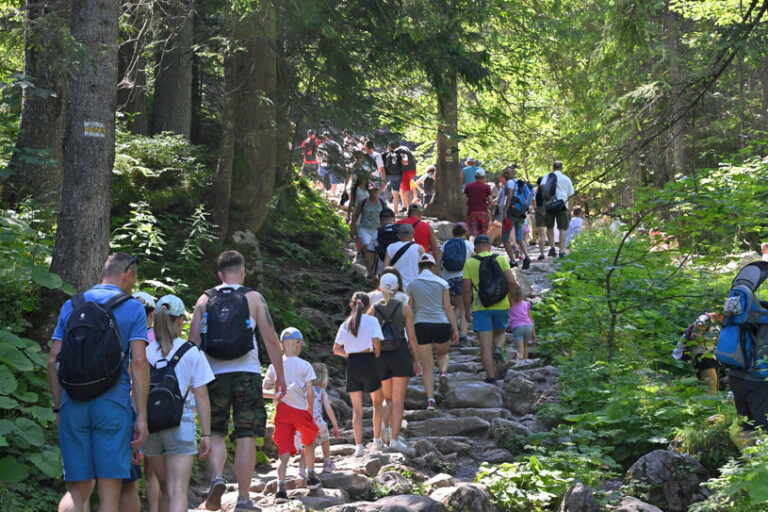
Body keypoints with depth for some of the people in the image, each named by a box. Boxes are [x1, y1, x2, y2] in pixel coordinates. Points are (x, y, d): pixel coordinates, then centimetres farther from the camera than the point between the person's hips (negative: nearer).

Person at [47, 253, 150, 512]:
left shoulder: (71, 306, 12)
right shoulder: (133, 308, 2)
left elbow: (53, 361, 9)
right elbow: (139, 363, -6)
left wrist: (59, 406, 15)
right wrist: (141, 416, -5)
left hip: (73, 406, 3)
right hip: (113, 406, -3)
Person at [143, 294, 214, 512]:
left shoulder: (144, 352, 5)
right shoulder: (192, 353, 0)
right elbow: (201, 397, -2)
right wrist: (206, 434, 3)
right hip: (179, 424, -3)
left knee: (165, 488, 20)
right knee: (178, 492, -7)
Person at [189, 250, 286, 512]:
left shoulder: (204, 300, 8)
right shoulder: (254, 298, 4)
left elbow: (193, 341, 3)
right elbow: (271, 339, 0)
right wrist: (280, 374, 7)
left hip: (214, 373, 1)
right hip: (247, 372, -1)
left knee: (216, 432, 12)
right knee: (246, 435, 3)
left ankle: (216, 476, -14)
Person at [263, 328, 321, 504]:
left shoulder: (274, 366, 8)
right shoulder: (304, 365, -1)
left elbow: (263, 391, 1)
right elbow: (310, 393, -5)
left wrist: (276, 394, -7)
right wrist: (310, 411, 8)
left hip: (282, 410, 2)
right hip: (301, 410, -2)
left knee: (284, 451, -2)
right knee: (308, 443, 25)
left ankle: (281, 486, -21)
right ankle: (311, 477, 35)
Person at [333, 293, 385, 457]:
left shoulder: (345, 324, 8)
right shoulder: (371, 320, -2)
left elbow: (336, 349, 4)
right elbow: (376, 341, -14)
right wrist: (377, 353, 5)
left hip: (352, 365, 3)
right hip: (368, 362, -3)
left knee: (357, 409, 6)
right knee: (377, 402, 17)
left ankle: (358, 445, -3)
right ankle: (377, 440, 16)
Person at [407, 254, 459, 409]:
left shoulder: (412, 284, 5)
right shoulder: (441, 283, 4)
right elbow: (448, 308, 1)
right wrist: (455, 329, 5)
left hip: (421, 326, 0)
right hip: (441, 325, 0)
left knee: (428, 366, 7)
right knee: (443, 353, 28)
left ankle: (430, 400, -6)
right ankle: (443, 372, -3)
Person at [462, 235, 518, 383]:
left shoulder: (469, 263, 2)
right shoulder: (501, 259, 4)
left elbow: (466, 289, -2)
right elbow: (511, 282, -5)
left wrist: (467, 311, 5)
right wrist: (511, 299, 9)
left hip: (481, 307, -1)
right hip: (501, 305, 1)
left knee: (485, 345, 2)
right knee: (500, 332, 25)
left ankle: (491, 377, -1)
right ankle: (498, 350, -6)